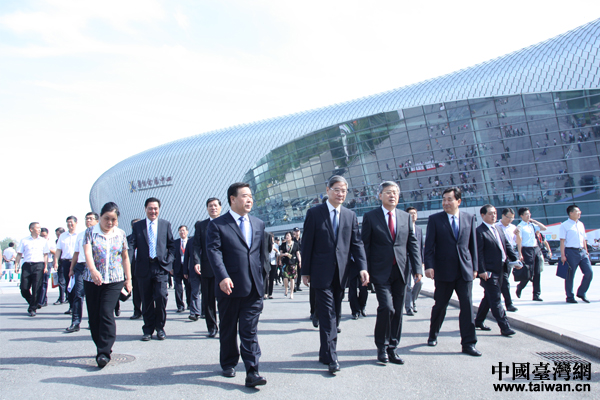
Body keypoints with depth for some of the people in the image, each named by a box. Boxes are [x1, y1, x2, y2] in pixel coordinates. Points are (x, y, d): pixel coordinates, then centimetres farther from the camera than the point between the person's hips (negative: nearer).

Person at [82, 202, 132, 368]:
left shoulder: (120, 234, 7)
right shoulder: (91, 232, 1)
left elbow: (125, 257, 13)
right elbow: (87, 252, -14)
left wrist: (128, 279, 12)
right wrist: (93, 270, -32)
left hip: (114, 280, -1)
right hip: (92, 280, 1)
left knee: (107, 313, -12)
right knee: (94, 316, 6)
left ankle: (104, 353, -9)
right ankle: (101, 347, 22)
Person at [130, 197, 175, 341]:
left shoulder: (166, 224, 9)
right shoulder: (137, 226, 9)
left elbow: (171, 245, 11)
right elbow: (132, 245, 3)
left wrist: (169, 261, -2)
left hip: (160, 267, -1)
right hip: (144, 268, 1)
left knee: (161, 297, -10)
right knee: (147, 300, 6)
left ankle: (160, 328, 8)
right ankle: (148, 329, 19)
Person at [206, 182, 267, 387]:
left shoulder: (259, 224, 14)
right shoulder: (217, 225, -1)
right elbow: (214, 252, -12)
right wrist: (223, 277, -25)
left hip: (254, 287, 2)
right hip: (230, 286, -2)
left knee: (250, 330, -1)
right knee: (228, 330, 14)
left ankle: (252, 372, 0)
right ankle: (228, 364, 32)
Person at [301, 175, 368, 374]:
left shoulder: (350, 216, 10)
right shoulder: (314, 213, -1)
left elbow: (356, 243, 7)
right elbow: (307, 244, -1)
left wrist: (362, 267, -7)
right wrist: (305, 271, -3)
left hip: (341, 273, 4)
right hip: (322, 273, -4)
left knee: (334, 315, 11)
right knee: (327, 315, -6)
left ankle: (325, 353, 23)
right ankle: (331, 358, -2)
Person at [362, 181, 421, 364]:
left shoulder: (406, 217, 11)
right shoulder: (370, 217, 0)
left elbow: (413, 244, 10)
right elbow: (365, 245, -1)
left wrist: (417, 268, 1)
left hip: (401, 271, 4)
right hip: (381, 271, -4)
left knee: (397, 311, 7)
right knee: (387, 308, -13)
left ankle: (392, 348, 19)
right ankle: (382, 348, 7)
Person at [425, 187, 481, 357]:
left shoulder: (469, 218, 8)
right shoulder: (435, 219, 0)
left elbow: (473, 244, 11)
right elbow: (429, 245, -3)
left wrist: (474, 266, 8)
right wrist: (429, 266, -12)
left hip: (465, 270, 2)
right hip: (443, 271, -2)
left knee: (467, 305, -2)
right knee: (440, 305, 10)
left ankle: (468, 343, 5)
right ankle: (433, 335, 31)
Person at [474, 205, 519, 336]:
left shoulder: (499, 230, 16)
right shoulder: (479, 232, -11)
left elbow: (507, 246, 16)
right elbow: (478, 253, -15)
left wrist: (515, 259, 1)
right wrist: (481, 271, -19)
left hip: (500, 270, 9)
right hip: (489, 271, -9)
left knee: (489, 297, 17)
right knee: (495, 299, -5)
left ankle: (479, 321, 29)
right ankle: (504, 327, -2)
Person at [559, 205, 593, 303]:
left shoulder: (581, 224, 15)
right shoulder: (565, 225, -4)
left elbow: (584, 239, 21)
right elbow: (562, 241, -8)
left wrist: (586, 251, 15)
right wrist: (562, 255, -14)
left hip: (582, 251, 6)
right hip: (571, 252, -6)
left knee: (589, 272, 0)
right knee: (570, 275, 0)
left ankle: (581, 293, 17)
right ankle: (570, 297, 11)